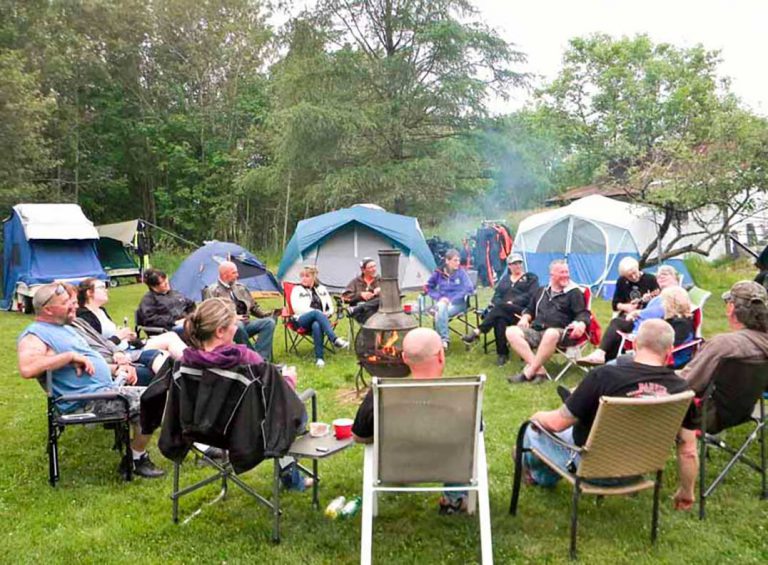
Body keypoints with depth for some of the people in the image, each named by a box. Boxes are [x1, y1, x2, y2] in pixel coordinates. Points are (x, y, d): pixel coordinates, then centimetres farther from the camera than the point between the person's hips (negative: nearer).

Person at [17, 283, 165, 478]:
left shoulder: (64, 327, 19)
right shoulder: (35, 335, -12)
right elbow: (27, 369, -33)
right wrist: (71, 355, -26)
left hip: (107, 388, 11)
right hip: (87, 401, -11)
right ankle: (137, 459, -1)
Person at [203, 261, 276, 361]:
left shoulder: (240, 287, 21)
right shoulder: (213, 291, 1)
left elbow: (253, 307, 25)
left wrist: (265, 314, 7)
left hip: (245, 323, 6)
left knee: (269, 322, -18)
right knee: (237, 325, -40)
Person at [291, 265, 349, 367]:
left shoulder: (321, 289, 21)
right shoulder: (297, 290, 11)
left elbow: (330, 306, 19)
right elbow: (297, 308, -3)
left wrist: (327, 314, -7)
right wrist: (318, 312, -13)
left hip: (319, 319, 2)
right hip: (303, 320, -2)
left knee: (317, 325, -39)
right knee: (317, 313, -38)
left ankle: (319, 358, -46)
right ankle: (335, 340, -52)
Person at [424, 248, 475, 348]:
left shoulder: (461, 272, -2)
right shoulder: (439, 272, 3)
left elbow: (469, 288, -13)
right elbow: (429, 287, 12)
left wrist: (452, 300, -18)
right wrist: (439, 297, -7)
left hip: (457, 303, -2)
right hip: (442, 302, 2)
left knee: (440, 313, -33)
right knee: (441, 307, -35)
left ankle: (441, 339, -26)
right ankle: (444, 339, -34)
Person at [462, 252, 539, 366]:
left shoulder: (531, 278, 15)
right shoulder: (504, 279, 27)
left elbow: (531, 295, -1)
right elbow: (496, 296, 16)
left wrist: (513, 302, -13)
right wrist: (498, 304, -9)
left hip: (521, 312, -3)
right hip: (504, 312, 3)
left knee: (500, 307, -36)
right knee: (500, 319, -36)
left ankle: (477, 332, -37)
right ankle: (502, 353, -31)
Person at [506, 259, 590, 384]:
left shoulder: (574, 292, 9)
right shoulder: (541, 291, 25)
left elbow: (583, 313, -2)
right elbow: (530, 309, 34)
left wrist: (581, 324, -26)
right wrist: (525, 318, 10)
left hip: (560, 332, -5)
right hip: (536, 330, 5)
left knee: (551, 334, -42)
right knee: (511, 331, -21)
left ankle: (528, 372, -32)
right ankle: (539, 370, -31)